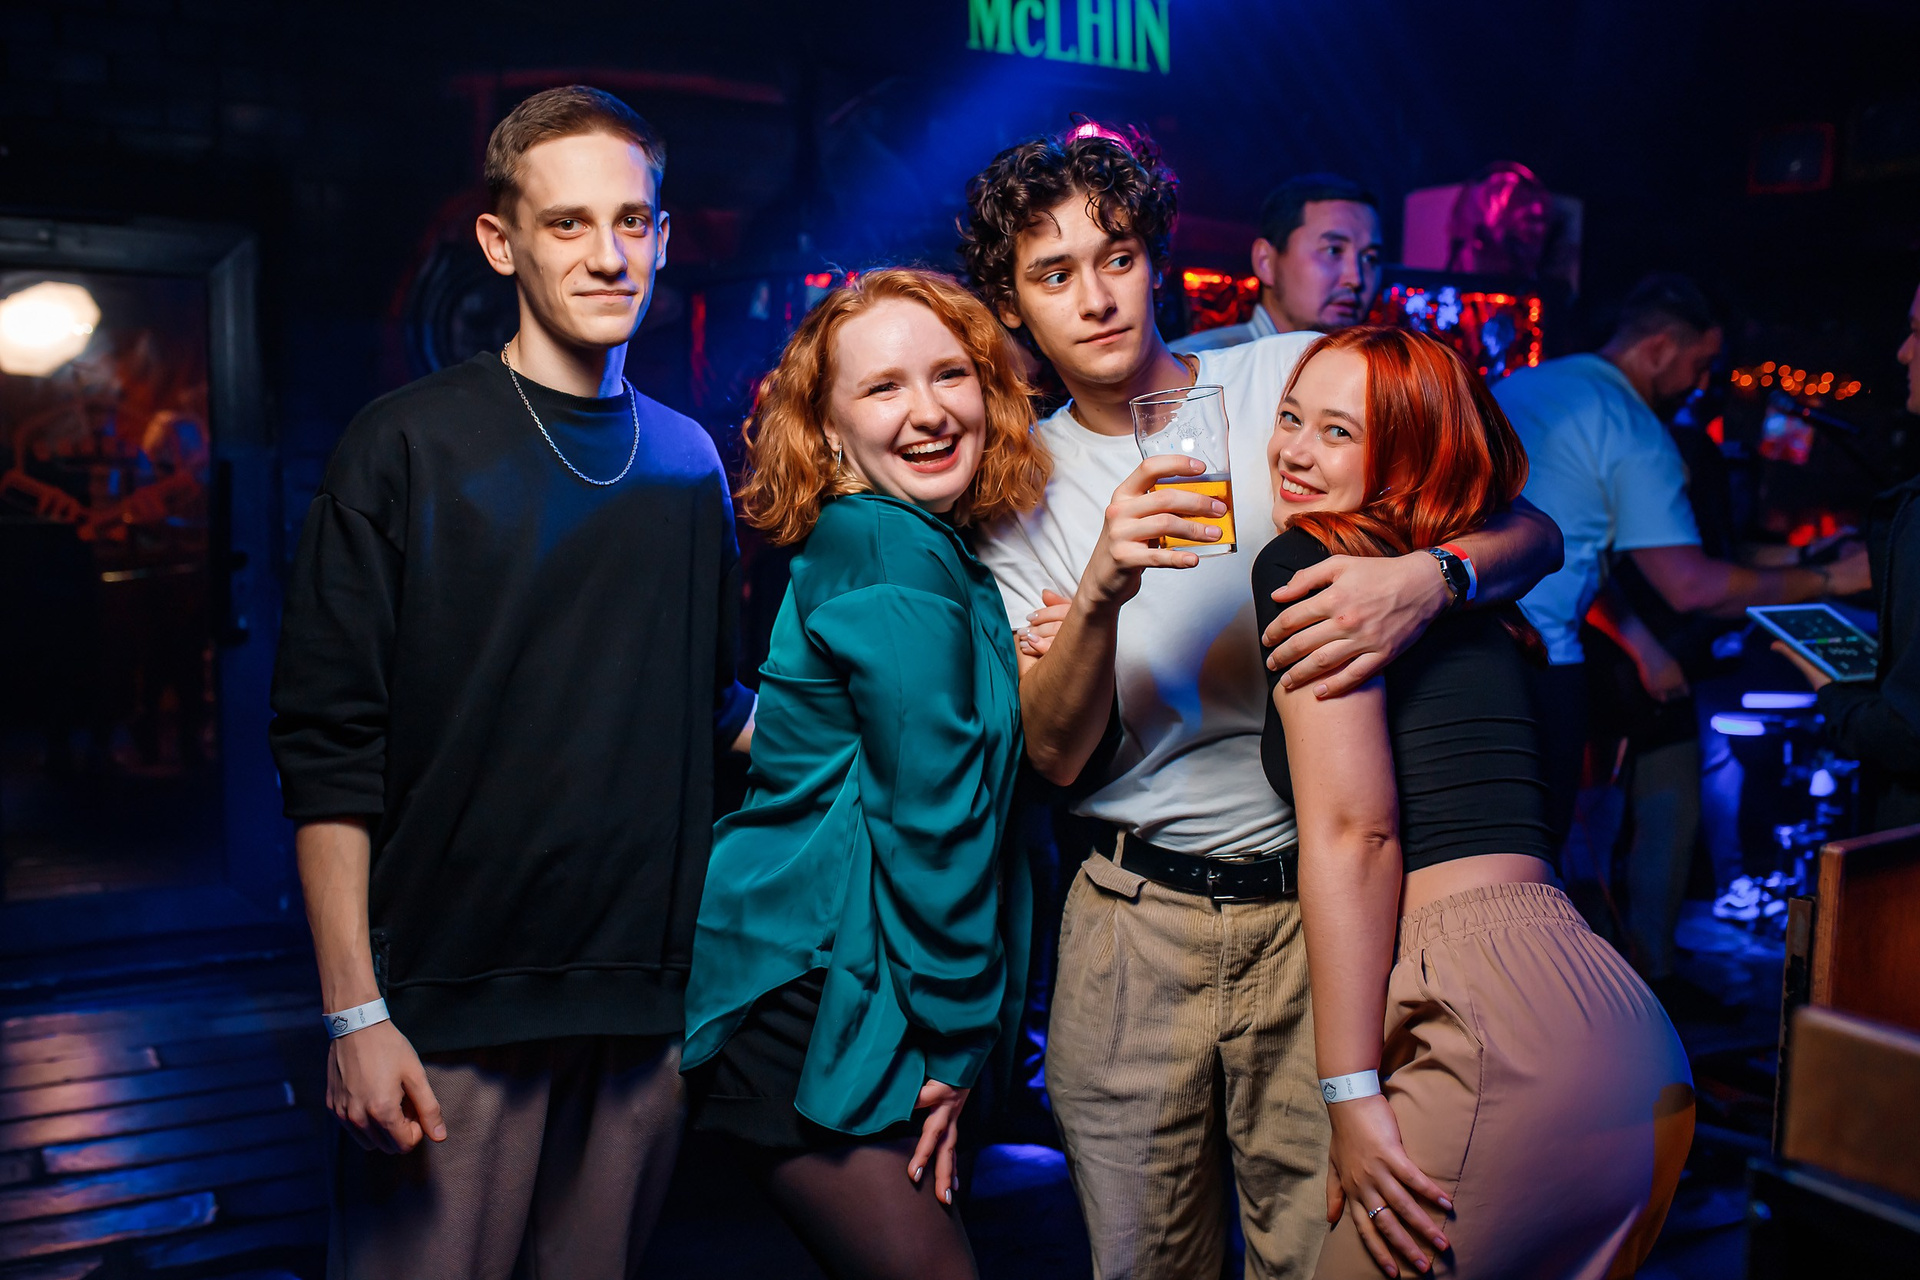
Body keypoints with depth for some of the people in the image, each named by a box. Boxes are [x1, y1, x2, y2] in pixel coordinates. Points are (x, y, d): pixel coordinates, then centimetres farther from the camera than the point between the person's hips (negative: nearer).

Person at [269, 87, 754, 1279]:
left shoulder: (689, 461, 9)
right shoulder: (408, 446, -5)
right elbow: (330, 746, -7)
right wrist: (354, 1011, -12)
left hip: (650, 998, 4)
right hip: (450, 1005, -4)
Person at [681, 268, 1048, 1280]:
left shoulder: (941, 553, 13)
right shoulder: (889, 553, -16)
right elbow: (932, 811, -18)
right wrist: (955, 1042, -12)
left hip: (872, 997, 9)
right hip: (811, 1008, -9)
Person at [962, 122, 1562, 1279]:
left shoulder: (1299, 377, 0)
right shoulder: (1021, 483, 3)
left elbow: (1529, 528, -3)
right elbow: (1058, 754, -5)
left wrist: (1428, 575, -26)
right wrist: (1101, 590, -24)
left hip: (1319, 904, -1)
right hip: (1135, 915, 2)